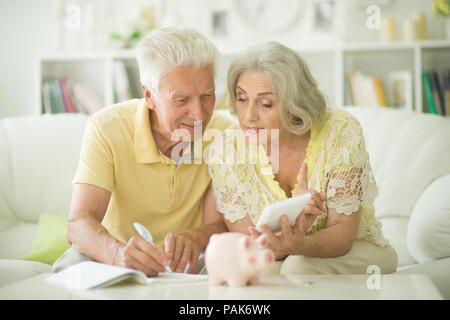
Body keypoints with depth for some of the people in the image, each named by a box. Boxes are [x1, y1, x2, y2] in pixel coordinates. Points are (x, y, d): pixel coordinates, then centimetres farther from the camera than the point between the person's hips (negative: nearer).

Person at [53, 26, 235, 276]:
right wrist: (117, 252, -51)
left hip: (184, 261, 2)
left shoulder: (223, 134, -11)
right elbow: (79, 225, -27)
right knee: (73, 265, -33)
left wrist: (195, 237, -41)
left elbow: (220, 225, -15)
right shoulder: (106, 129, -18)